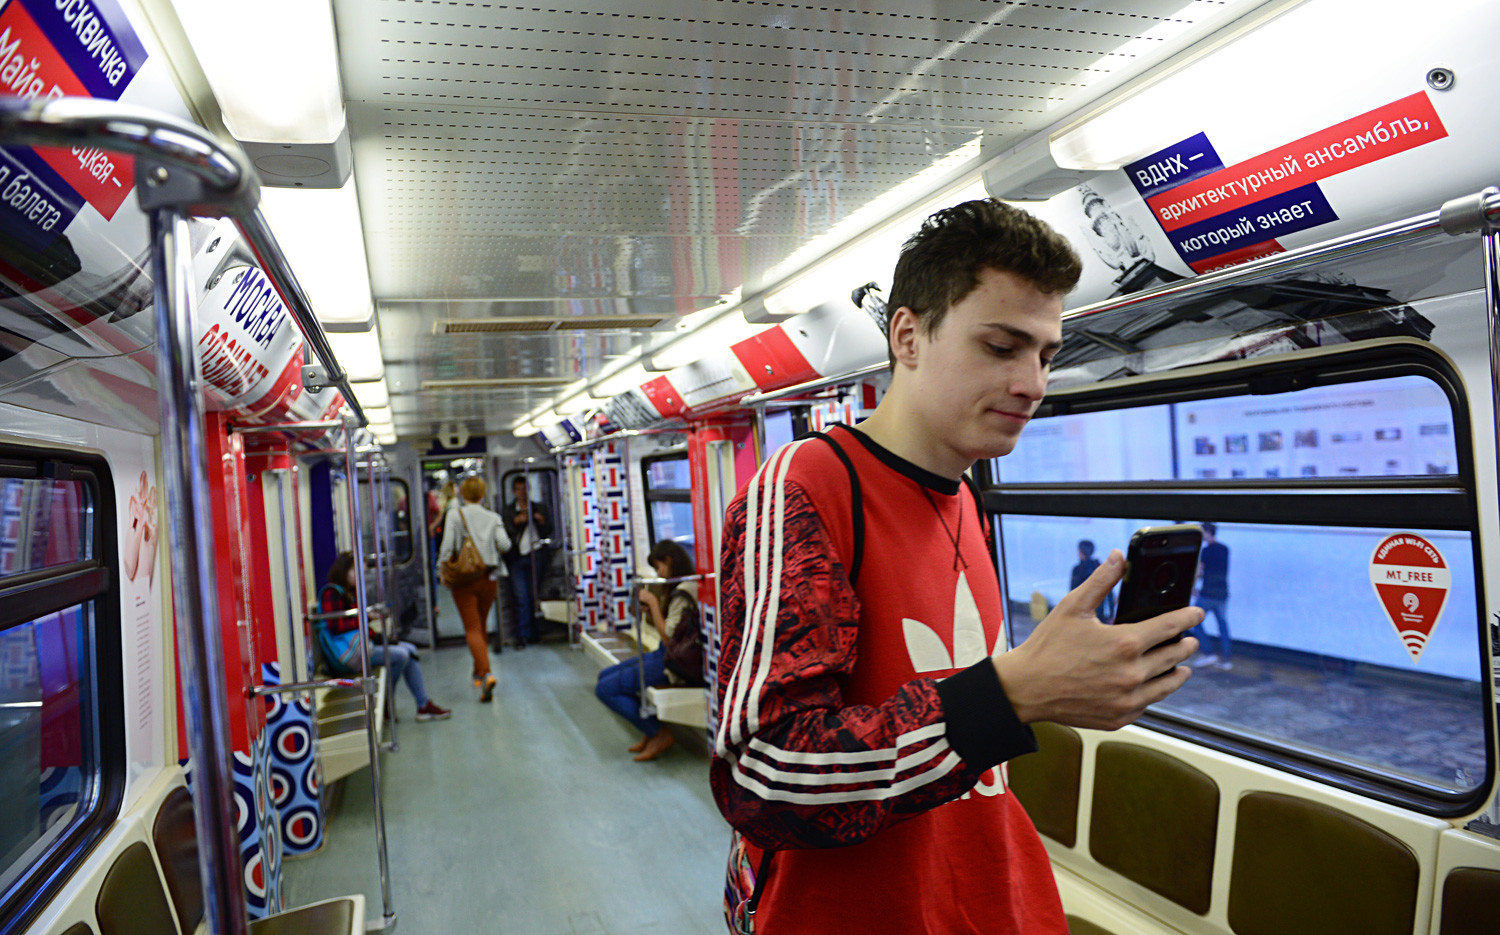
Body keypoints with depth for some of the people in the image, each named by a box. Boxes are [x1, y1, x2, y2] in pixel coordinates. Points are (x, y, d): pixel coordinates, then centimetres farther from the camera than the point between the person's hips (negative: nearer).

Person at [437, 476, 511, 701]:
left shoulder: (455, 515, -3)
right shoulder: (493, 517, 3)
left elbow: (447, 546, -11)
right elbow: (504, 544, -10)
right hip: (489, 578, 3)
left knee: (472, 629, -3)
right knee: (481, 626, 19)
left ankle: (486, 673, -21)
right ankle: (479, 672, 29)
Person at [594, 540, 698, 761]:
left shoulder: (683, 593, -20)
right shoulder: (678, 589, 10)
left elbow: (669, 637, -22)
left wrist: (653, 603, -15)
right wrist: (649, 612, 1)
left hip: (673, 662, -11)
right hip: (665, 655, 11)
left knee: (605, 689, -10)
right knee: (605, 676, 16)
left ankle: (660, 734, -2)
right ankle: (651, 731, 11)